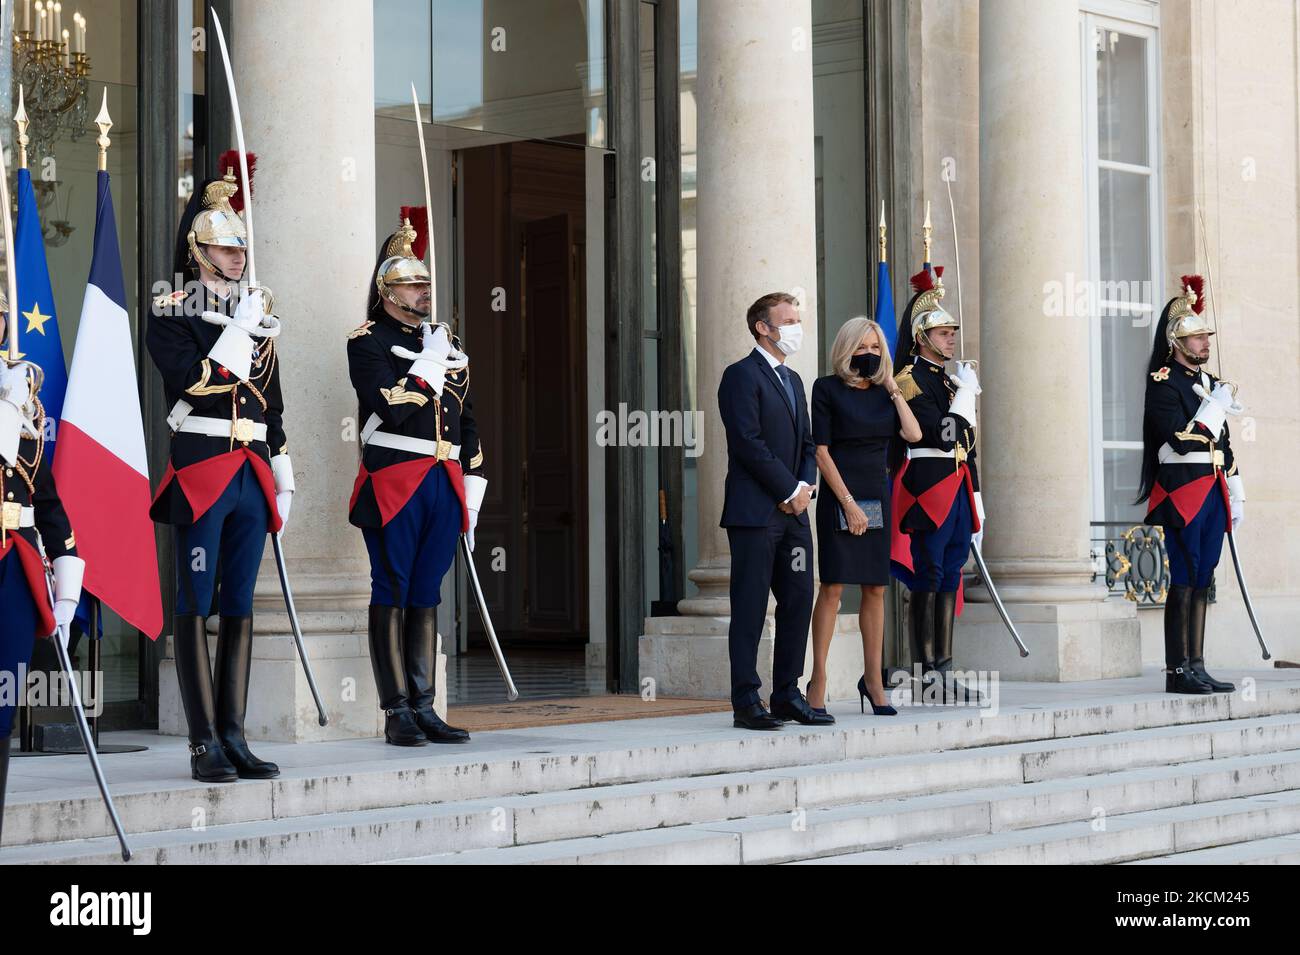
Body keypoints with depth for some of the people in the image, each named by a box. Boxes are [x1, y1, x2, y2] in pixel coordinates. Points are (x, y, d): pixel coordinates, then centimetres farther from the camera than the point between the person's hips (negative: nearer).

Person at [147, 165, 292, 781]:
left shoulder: (256, 315, 18)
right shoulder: (170, 313, -1)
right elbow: (195, 379, -17)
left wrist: (283, 476, 18)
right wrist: (242, 328, -13)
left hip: (252, 473, 6)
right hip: (200, 469, -6)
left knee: (240, 605, 6)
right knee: (195, 604, -4)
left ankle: (234, 736, 9)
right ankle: (204, 742, -3)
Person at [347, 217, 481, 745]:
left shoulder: (447, 340, 17)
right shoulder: (368, 339, -2)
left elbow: (466, 418, 18)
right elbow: (393, 408, -16)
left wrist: (472, 487, 12)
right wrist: (431, 364, -12)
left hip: (444, 484, 6)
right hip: (393, 482, -6)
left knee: (426, 596, 8)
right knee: (392, 595, -2)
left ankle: (423, 708, 11)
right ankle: (397, 712, 2)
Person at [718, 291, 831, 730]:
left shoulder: (793, 380, 20)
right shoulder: (741, 376, -7)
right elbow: (749, 443, -15)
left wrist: (806, 486, 1)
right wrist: (790, 490, -12)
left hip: (793, 511, 8)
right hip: (755, 511, -8)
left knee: (798, 602, 7)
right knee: (750, 608, -5)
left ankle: (787, 695, 14)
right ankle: (746, 702, -2)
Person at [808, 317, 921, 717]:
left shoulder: (883, 393, 12)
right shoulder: (828, 389, -2)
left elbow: (913, 434, -3)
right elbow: (822, 452, -7)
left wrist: (893, 388, 0)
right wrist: (849, 503, -12)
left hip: (878, 496, 5)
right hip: (839, 496, -5)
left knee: (875, 589, 5)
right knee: (832, 587, -9)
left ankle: (873, 679, 11)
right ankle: (818, 681, -6)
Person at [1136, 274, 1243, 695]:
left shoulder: (1210, 382, 18)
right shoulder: (1164, 383, -8)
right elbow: (1182, 441, -18)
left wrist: (1236, 496, 18)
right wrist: (1218, 404, -13)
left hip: (1213, 494, 8)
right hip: (1183, 493, -8)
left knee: (1202, 580, 8)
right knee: (1183, 581, -7)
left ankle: (1196, 668, 10)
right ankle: (1178, 672, -5)